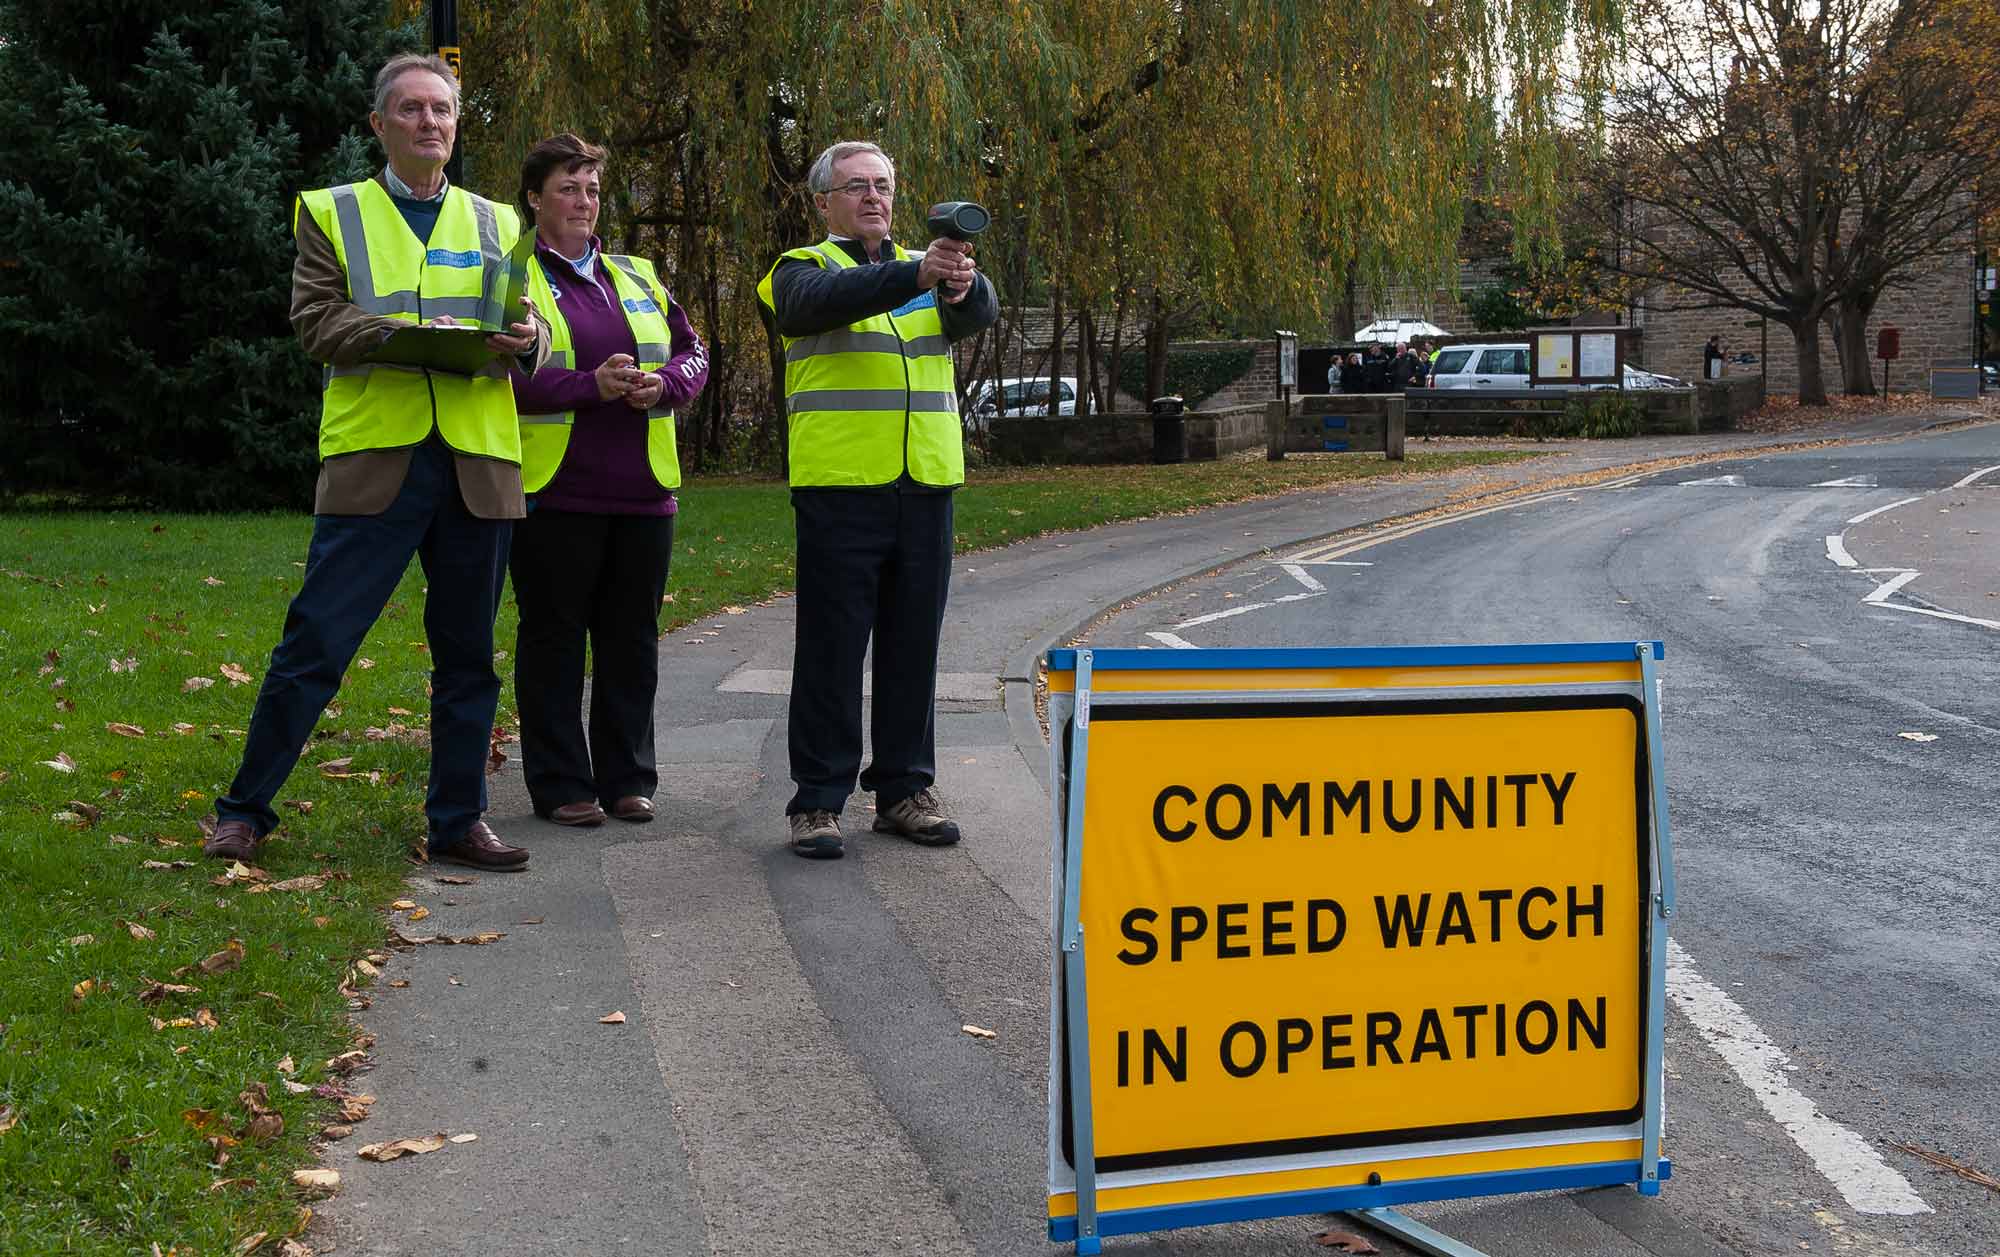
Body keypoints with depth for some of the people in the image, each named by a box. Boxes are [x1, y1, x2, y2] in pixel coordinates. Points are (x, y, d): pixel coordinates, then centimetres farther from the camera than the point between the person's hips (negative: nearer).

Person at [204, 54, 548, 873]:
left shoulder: (495, 222, 18)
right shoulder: (332, 214, 10)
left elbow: (537, 332, 15)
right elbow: (316, 323, -2)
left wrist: (526, 340, -9)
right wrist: (408, 333, -18)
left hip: (478, 463, 3)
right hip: (373, 459, -3)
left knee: (468, 654, 8)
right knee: (315, 643, -4)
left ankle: (458, 821, 17)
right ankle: (244, 810, 9)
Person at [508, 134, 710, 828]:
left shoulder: (638, 277, 17)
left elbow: (692, 351, 15)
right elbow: (500, 373, -10)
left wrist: (662, 384, -8)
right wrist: (592, 385, -20)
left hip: (642, 487, 5)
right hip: (554, 487, -5)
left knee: (632, 638, 9)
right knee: (554, 637, 2)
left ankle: (626, 777, 19)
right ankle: (561, 785, 11)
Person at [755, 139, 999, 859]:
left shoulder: (928, 269, 17)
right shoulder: (803, 270, 5)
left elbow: (980, 314, -4)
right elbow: (821, 302, -20)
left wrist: (962, 287, -29)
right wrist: (917, 276, -34)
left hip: (926, 484, 4)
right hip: (839, 484, -4)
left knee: (914, 644, 9)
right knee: (831, 645, -2)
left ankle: (903, 790, 19)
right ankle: (818, 800, 5)